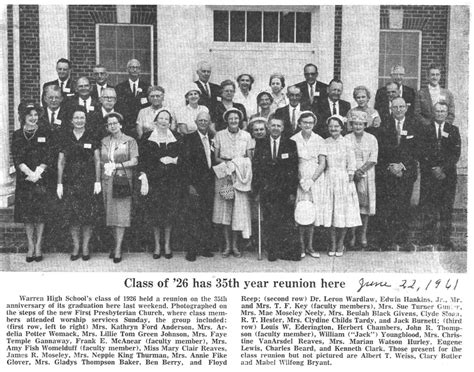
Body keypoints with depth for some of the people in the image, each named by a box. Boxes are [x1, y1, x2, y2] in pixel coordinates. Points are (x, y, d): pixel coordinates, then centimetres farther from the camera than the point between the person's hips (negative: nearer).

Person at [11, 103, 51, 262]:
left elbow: (47, 157, -1)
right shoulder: (17, 135, 7)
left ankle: (38, 247, 6)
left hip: (41, 179, -1)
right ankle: (30, 246, 11)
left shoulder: (44, 133, 4)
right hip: (24, 179, 1)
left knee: (40, 214, -2)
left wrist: (37, 173, -13)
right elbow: (16, 159, 0)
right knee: (26, 215, 3)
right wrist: (30, 173, -13)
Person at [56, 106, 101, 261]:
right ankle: (76, 247, 12)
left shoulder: (91, 137, 3)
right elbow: (60, 162, 8)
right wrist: (59, 183, 2)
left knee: (88, 216, -1)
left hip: (88, 181, -1)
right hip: (70, 182, 1)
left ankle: (85, 248, 10)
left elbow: (97, 161, 3)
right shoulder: (66, 138, 6)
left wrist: (97, 181, -3)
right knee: (73, 216, 1)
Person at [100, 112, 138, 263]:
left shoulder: (129, 141, 2)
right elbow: (100, 160, 15)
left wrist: (117, 165, -11)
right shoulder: (103, 142, 15)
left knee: (121, 214, -8)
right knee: (110, 214, 5)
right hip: (107, 181, 4)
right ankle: (117, 244, 14)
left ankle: (118, 249, -8)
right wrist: (105, 165, -5)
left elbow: (134, 161, -6)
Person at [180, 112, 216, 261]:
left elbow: (214, 160, 14)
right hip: (195, 183, -4)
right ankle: (191, 250, 2)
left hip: (209, 183, 4)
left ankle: (205, 247, 15)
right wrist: (189, 185, -12)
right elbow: (184, 163, -6)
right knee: (193, 217, -4)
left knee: (207, 217, 6)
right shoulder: (189, 139, -2)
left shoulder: (213, 138, 11)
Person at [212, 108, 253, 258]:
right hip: (223, 176, 0)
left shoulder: (246, 136, 7)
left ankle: (235, 245, 11)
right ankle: (227, 245, 11)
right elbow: (216, 157, 4)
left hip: (240, 177, 1)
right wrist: (227, 163, -13)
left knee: (239, 210, 0)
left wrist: (239, 163, -11)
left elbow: (249, 158, 8)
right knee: (224, 210, 1)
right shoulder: (219, 135, 4)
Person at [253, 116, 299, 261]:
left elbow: (294, 169, 1)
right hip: (266, 190, 1)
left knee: (285, 221, 0)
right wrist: (257, 190, -2)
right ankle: (272, 251, 12)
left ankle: (287, 251, 9)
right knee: (269, 221, 2)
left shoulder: (290, 144, 4)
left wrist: (292, 191, -5)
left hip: (284, 191, -1)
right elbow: (256, 167, 5)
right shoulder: (260, 144, 8)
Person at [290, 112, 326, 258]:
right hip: (298, 180, -1)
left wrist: (311, 180, -11)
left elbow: (322, 164, 0)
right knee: (300, 213, -3)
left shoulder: (319, 140, 4)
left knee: (313, 212, 2)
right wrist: (301, 180, -14)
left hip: (316, 180, 1)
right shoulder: (293, 140, 0)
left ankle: (309, 245, 11)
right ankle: (301, 246, 6)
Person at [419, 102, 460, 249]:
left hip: (448, 174, 0)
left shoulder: (453, 130, 9)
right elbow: (422, 153, 1)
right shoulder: (425, 129, 7)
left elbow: (456, 153, 2)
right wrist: (433, 169, -8)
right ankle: (428, 236, 6)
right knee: (428, 206, -1)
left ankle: (445, 238, 6)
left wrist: (443, 169, -9)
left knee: (447, 207, 1)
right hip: (428, 174, 0)